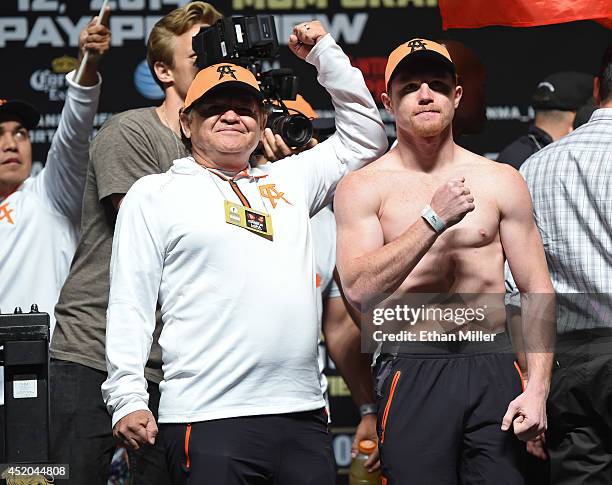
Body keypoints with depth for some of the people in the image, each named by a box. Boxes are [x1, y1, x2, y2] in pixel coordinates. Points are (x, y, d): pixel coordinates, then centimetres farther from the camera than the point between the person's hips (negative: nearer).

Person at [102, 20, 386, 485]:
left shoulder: (289, 182, 21)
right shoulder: (154, 194, 8)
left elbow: (364, 137, 27)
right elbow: (130, 305, 2)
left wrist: (326, 53, 21)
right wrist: (126, 398, -8)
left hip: (302, 412, 4)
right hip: (207, 418, -4)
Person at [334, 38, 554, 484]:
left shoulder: (501, 181, 9)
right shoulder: (363, 188, 3)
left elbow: (538, 291, 7)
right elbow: (360, 290, -11)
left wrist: (538, 389, -4)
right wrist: (434, 218, -14)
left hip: (494, 367, 2)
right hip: (413, 374, -2)